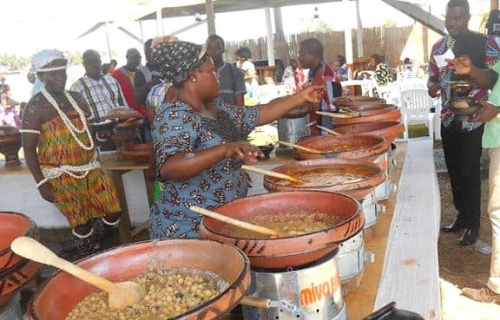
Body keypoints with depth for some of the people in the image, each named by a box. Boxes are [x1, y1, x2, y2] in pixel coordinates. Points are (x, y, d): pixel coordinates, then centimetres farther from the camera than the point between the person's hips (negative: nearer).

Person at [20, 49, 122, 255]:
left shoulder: (76, 98, 8)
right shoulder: (36, 107, -11)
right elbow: (29, 149, -11)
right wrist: (41, 183, -14)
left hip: (90, 168, 6)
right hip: (61, 176, -6)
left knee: (113, 210, 5)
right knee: (82, 222, 4)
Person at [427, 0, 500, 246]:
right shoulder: (438, 46, 7)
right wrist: (432, 86, -9)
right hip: (448, 119, 5)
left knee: (469, 171, -1)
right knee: (454, 170, 12)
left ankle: (473, 224, 12)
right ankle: (462, 216, 28)